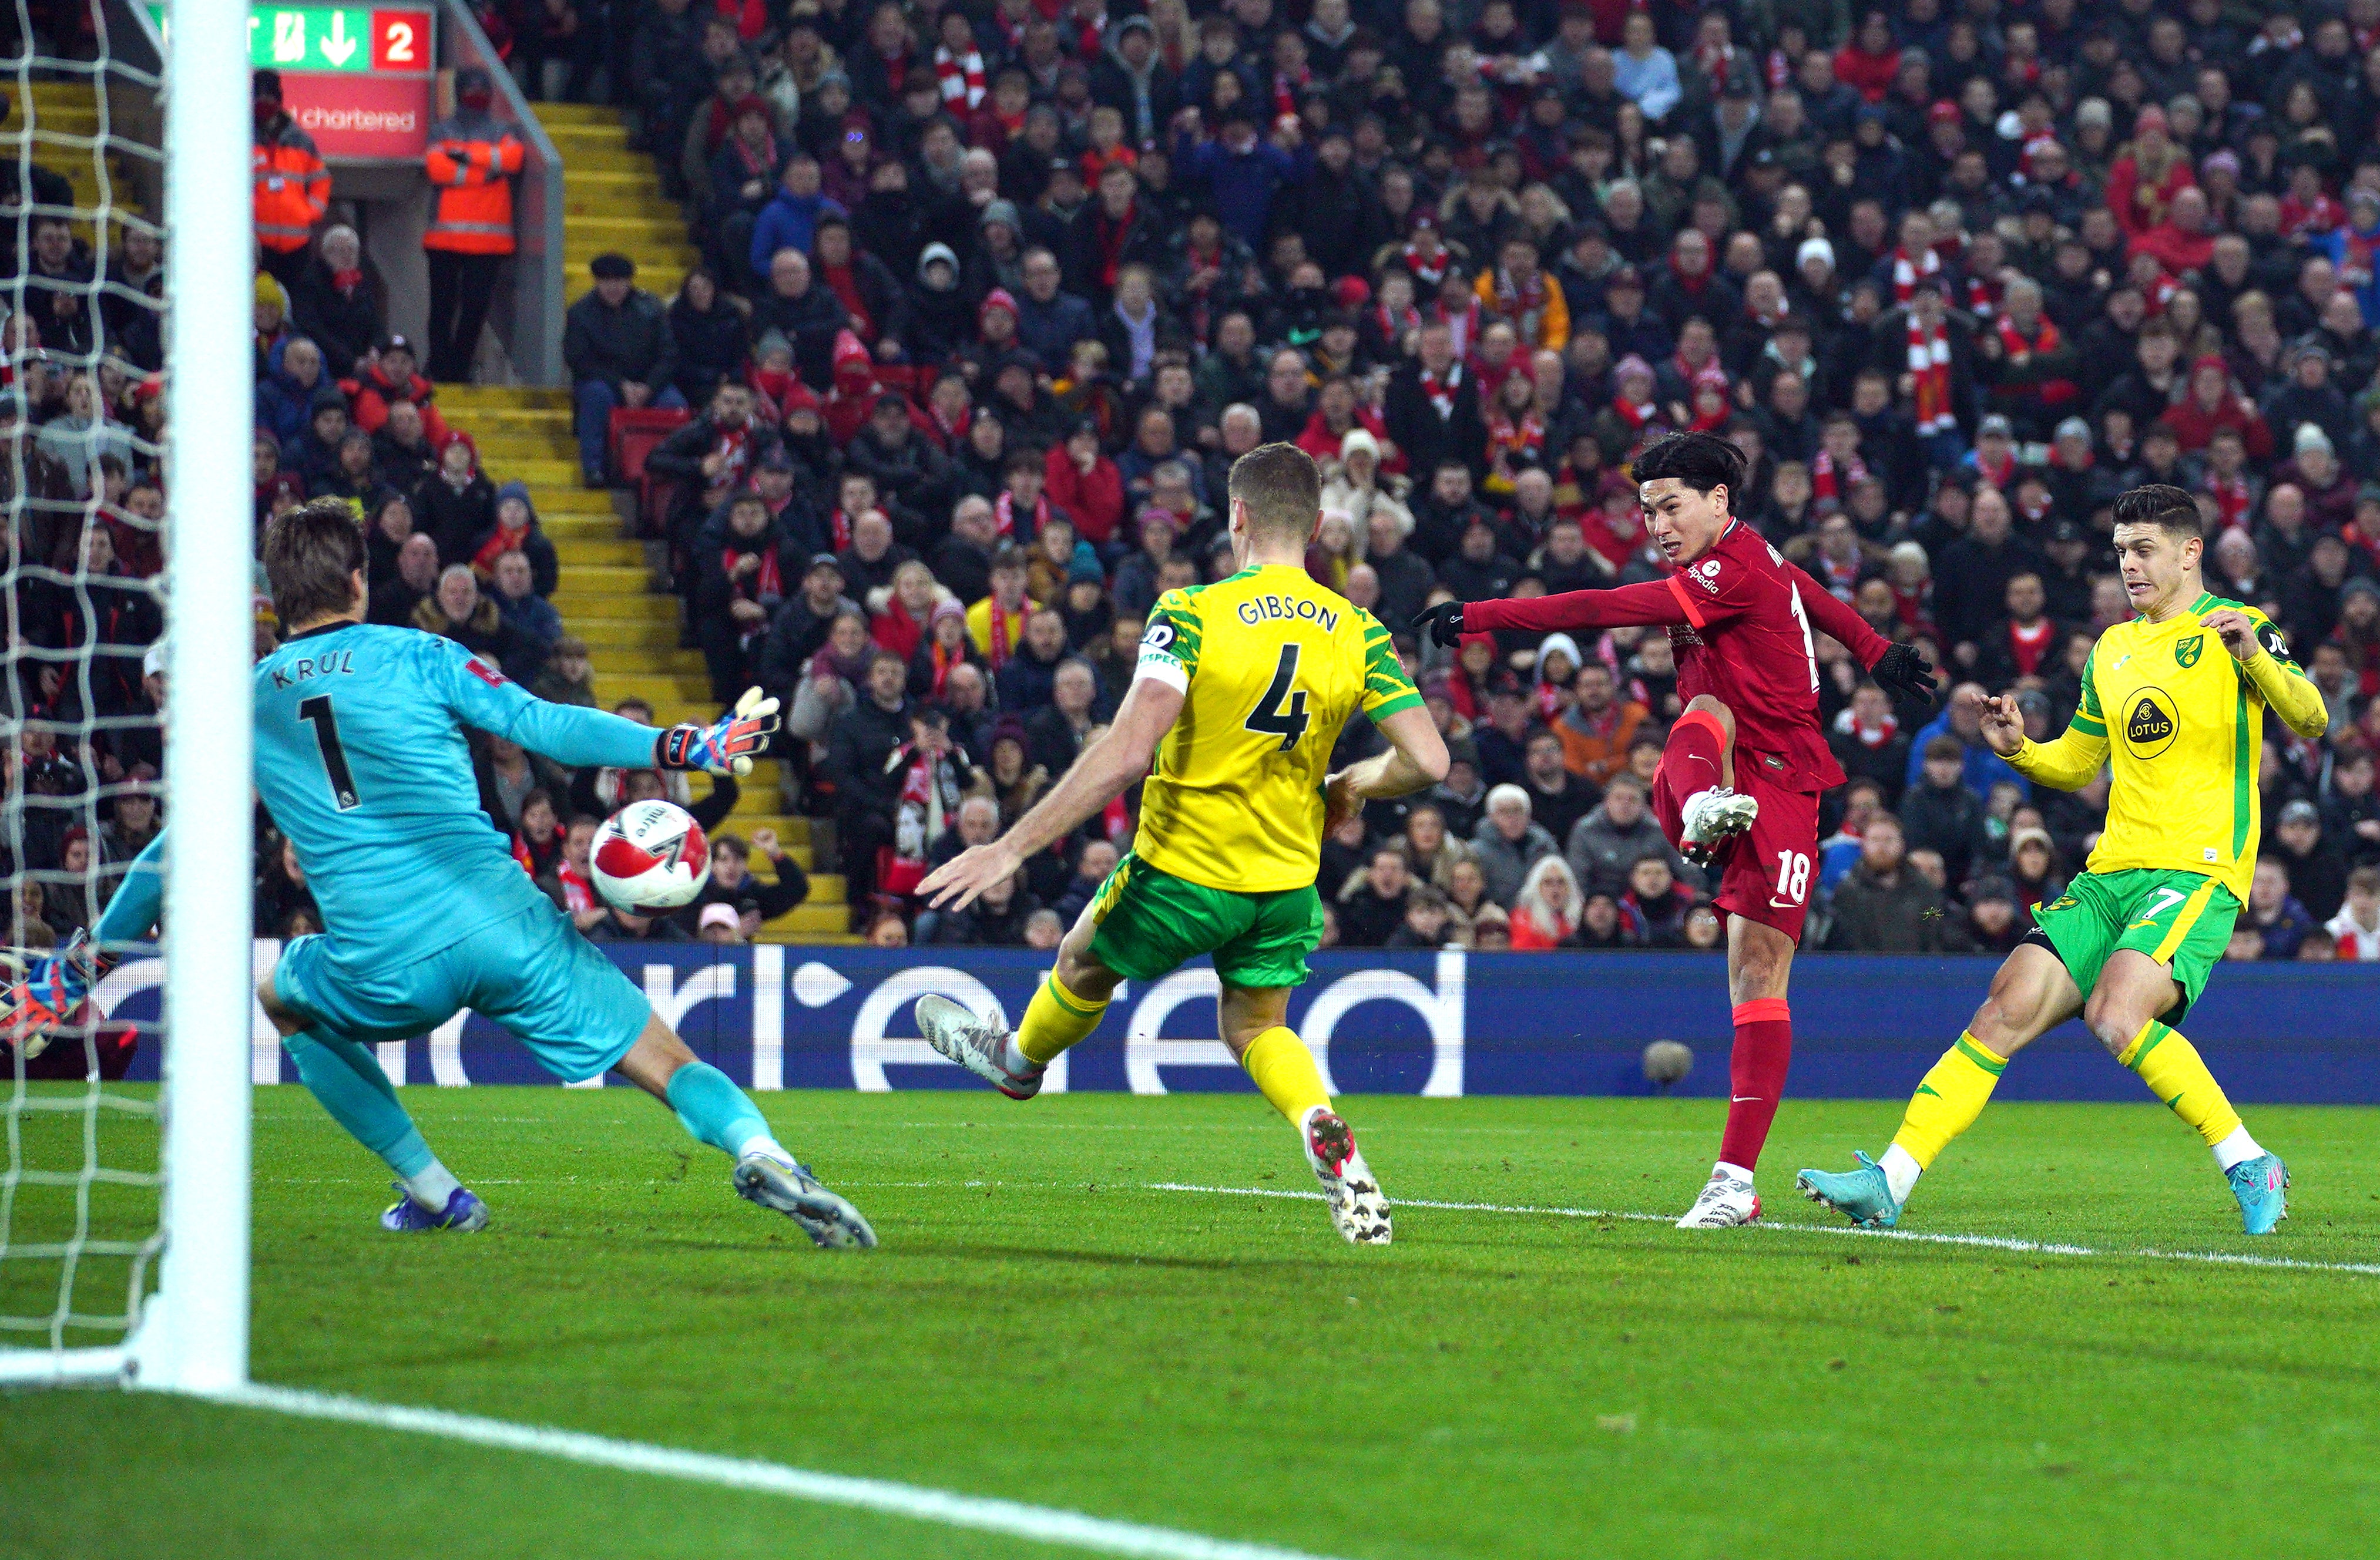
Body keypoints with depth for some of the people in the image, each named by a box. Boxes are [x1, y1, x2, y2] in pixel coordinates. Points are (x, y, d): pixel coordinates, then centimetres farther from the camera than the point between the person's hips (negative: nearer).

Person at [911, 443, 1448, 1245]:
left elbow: (1128, 750, -26)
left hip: (1183, 871, -3)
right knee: (1256, 1027, 23)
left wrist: (1012, 848, -24)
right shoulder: (1358, 633, -6)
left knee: (1084, 964, 26)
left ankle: (1020, 1059, 54)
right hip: (1288, 878, 3)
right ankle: (1323, 1129, -6)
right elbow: (1427, 761, -10)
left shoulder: (1194, 613, -17)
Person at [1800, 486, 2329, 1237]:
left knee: (2116, 1014, -28)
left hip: (2197, 872, -6)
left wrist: (2257, 657, -32)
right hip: (2111, 871, 7)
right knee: (2006, 1010, -6)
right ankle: (1892, 1180, -7)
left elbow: (2310, 722, -14)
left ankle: (2250, 1167, -15)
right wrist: (2017, 748, 8)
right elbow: (2076, 765, 30)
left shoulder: (2232, 630, 0)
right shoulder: (2112, 650, 20)